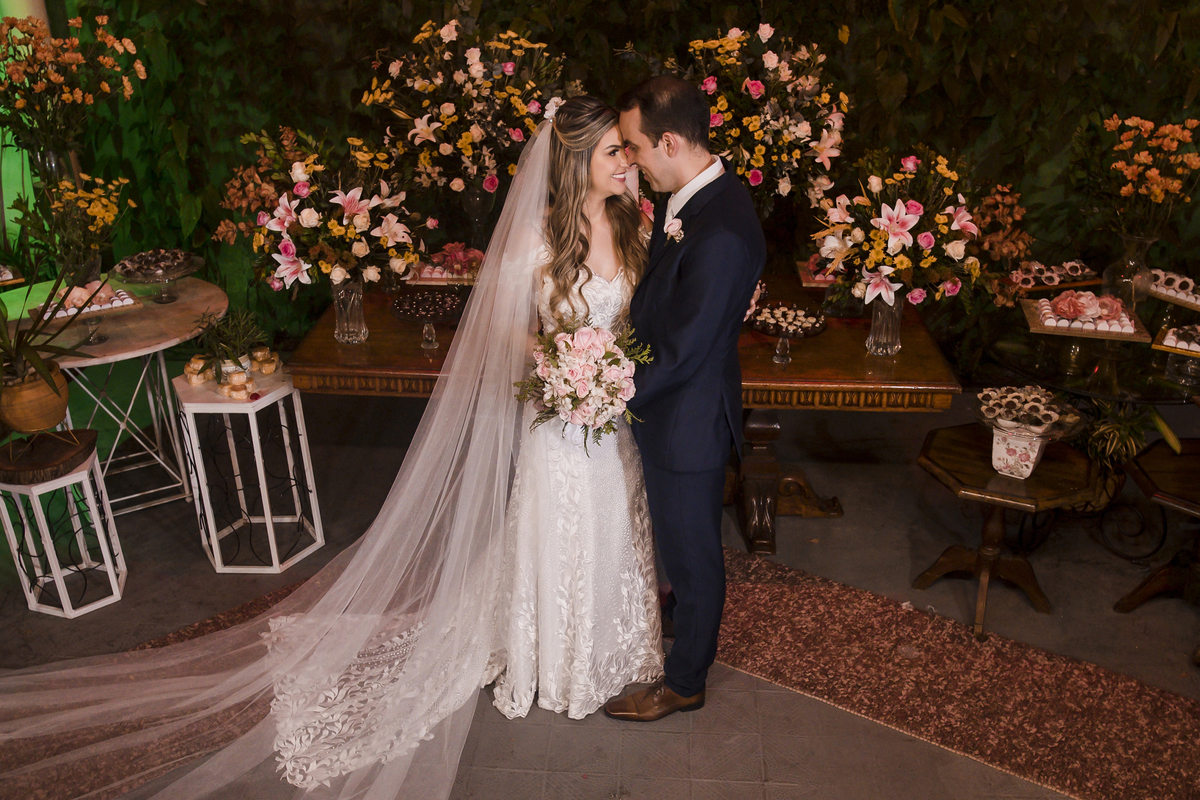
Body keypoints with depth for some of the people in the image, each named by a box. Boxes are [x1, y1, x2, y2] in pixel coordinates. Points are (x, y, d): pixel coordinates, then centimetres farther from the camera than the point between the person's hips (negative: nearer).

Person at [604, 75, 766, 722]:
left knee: (691, 548, 12)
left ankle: (684, 682, 34)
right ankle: (683, 615, 57)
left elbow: (683, 349, -27)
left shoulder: (723, 232, -31)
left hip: (688, 417, -9)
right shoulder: (688, 195, -1)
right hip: (667, 403, 9)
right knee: (677, 536, 30)